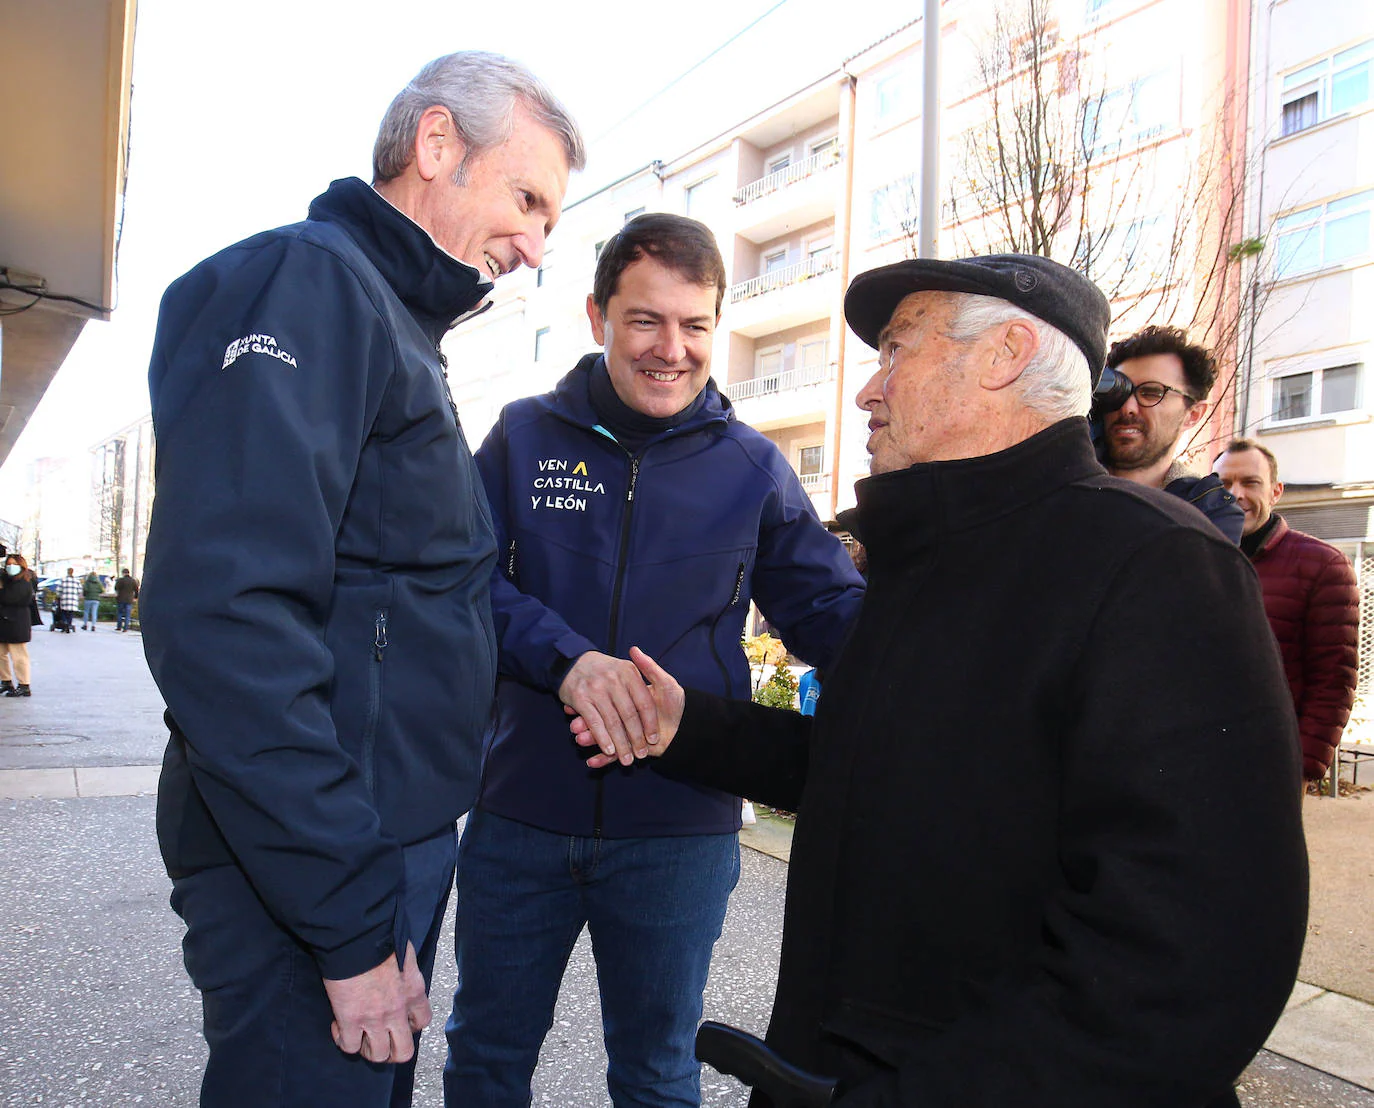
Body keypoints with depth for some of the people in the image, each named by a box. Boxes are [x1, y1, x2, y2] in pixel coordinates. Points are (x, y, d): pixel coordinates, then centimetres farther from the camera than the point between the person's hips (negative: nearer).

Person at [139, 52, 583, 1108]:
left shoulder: (399, 327, 16)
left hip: (391, 850, 10)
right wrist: (350, 922, -23)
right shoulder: (306, 282, -15)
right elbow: (222, 613, -26)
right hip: (311, 875, -9)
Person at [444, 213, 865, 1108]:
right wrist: (566, 656, -25)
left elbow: (836, 612, 1)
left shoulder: (752, 466, 1)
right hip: (519, 815, 1)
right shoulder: (525, 435, 0)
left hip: (679, 831, 0)